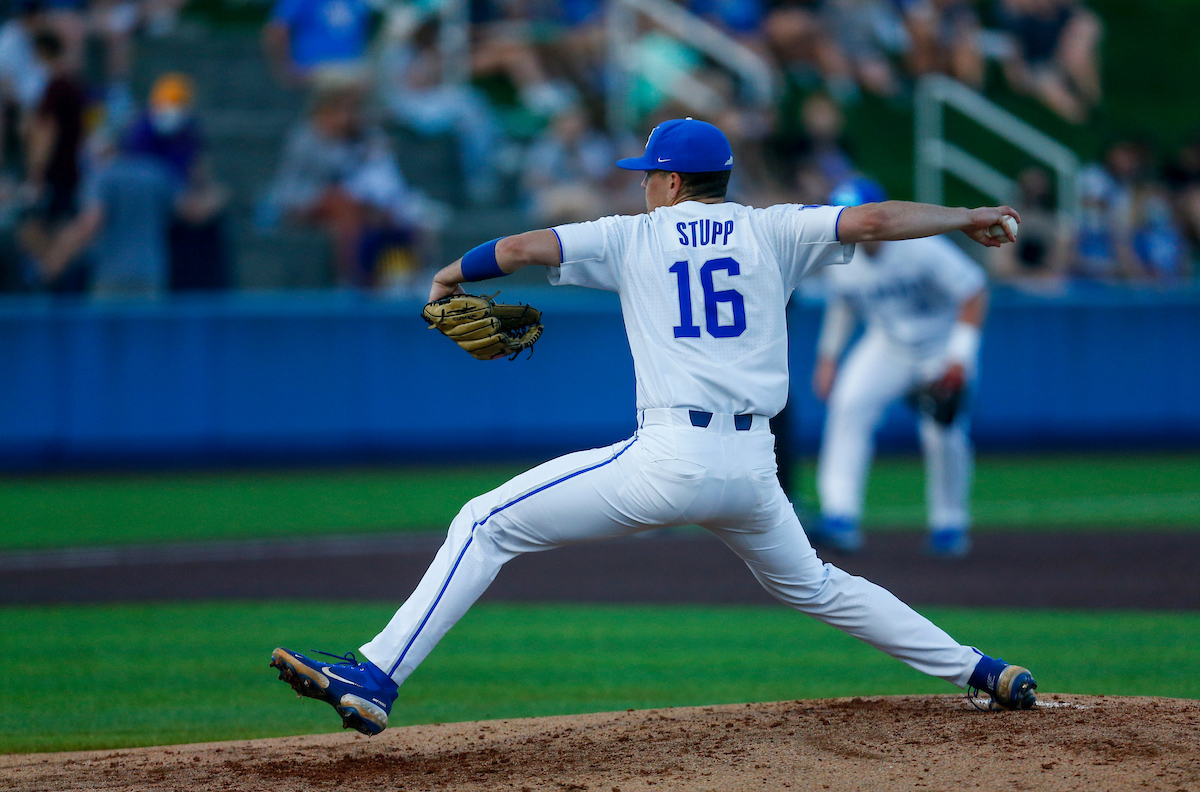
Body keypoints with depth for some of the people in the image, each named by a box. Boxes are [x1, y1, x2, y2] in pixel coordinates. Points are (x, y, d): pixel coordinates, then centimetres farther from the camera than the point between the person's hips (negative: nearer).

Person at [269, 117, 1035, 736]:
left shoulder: (634, 237, 7)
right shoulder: (768, 231, 12)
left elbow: (523, 248, 1)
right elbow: (871, 220, 3)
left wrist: (450, 275, 20)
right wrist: (966, 218, 16)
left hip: (669, 460, -5)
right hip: (753, 467, 5)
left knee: (486, 525, 0)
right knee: (812, 585, 30)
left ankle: (375, 677, -12)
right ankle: (981, 671, 28)